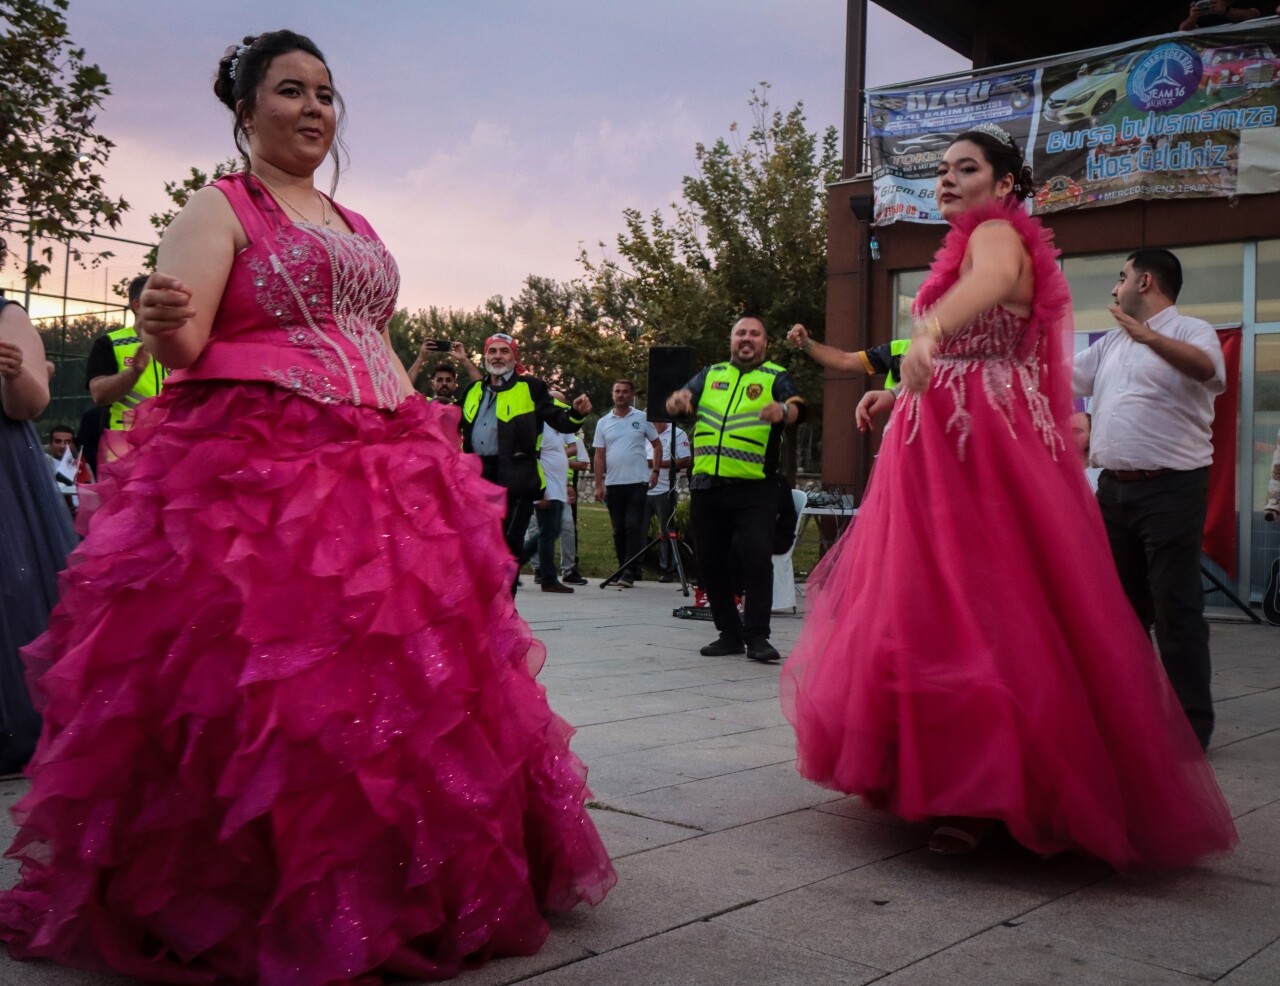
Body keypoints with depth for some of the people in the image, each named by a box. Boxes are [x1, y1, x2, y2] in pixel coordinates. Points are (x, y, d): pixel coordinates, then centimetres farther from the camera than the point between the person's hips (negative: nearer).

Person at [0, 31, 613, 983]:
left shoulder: (356, 226, 22)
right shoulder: (219, 209, 2)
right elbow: (180, 345, -10)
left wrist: (428, 434, 13)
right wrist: (166, 324, -33)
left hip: (383, 476, 7)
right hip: (250, 475, -6)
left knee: (392, 680, 5)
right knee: (252, 694, -9)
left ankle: (384, 888, 20)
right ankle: (241, 907, 6)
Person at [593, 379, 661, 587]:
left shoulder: (642, 418, 3)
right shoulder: (603, 422, 9)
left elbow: (656, 445, 10)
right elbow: (599, 455, 9)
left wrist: (655, 470, -1)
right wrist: (599, 484, 3)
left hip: (637, 482, -3)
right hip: (613, 483, 3)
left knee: (633, 526, -8)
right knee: (618, 529, 8)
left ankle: (630, 572, -8)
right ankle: (622, 569, 17)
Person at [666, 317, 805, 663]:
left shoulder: (775, 377, 7)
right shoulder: (711, 375, 17)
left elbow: (797, 409, -11)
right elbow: (676, 402, 6)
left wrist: (783, 411, -35)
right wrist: (678, 401, -19)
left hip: (755, 488, -4)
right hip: (707, 486, 4)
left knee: (757, 556, -15)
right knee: (710, 561, 7)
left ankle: (757, 636, -6)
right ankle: (729, 633, 19)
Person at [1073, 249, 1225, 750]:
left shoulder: (1190, 331, -5)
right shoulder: (1111, 343, 18)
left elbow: (1206, 367, -27)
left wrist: (1149, 337, -41)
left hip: (1170, 488, -8)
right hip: (1115, 487, 8)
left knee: (1175, 609, -5)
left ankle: (1192, 724, 2)